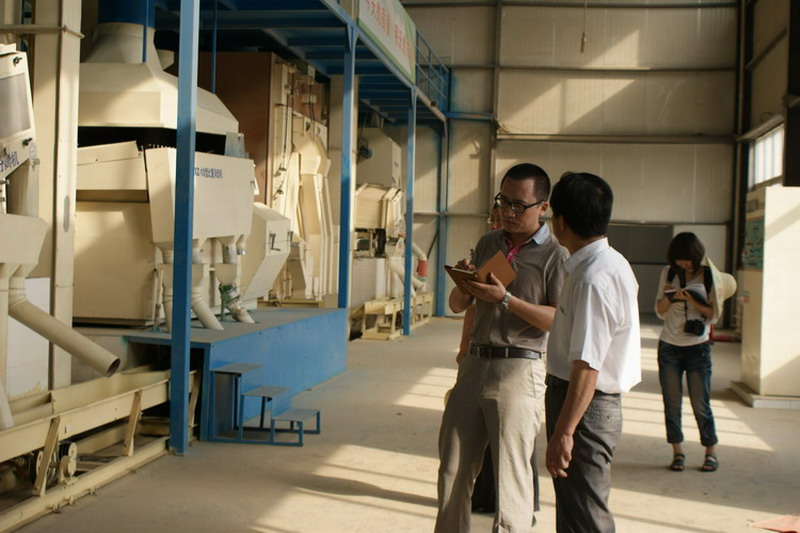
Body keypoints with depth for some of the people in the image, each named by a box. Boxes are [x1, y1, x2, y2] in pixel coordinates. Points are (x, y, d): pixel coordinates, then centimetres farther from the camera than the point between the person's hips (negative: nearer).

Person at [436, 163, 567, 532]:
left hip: (518, 370, -6)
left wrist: (506, 299, -19)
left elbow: (560, 321, -13)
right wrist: (465, 285, -4)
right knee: (453, 468, 10)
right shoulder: (487, 244, 14)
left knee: (511, 471, -4)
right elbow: (457, 306, 18)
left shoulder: (555, 255, -3)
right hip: (474, 364, 6)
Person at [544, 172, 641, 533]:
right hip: (598, 404, 10)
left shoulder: (594, 278, -23)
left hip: (585, 407, -10)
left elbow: (587, 366, -26)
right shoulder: (611, 263, 9)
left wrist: (563, 432, -24)